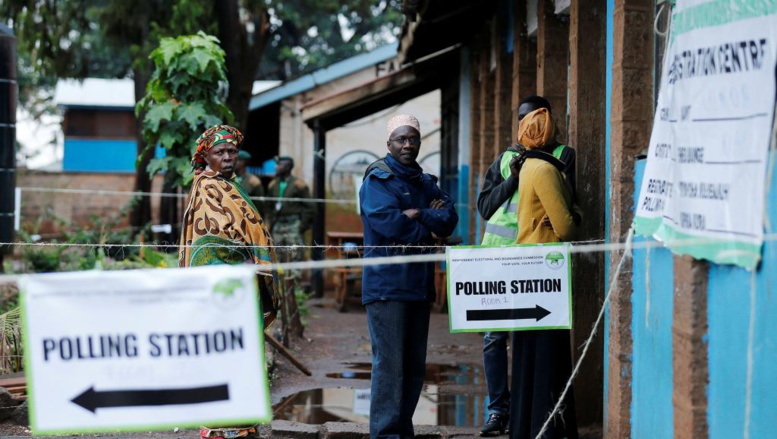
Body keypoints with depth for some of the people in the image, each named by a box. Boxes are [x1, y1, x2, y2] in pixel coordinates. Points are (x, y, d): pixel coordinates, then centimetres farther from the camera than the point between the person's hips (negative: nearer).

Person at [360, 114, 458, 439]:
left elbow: (449, 218, 3)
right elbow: (388, 222, -18)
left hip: (419, 284, 7)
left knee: (414, 364, 10)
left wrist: (418, 216, -14)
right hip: (387, 283, -7)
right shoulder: (378, 178, -3)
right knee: (389, 363, -10)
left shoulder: (425, 182, 18)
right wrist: (429, 230, -5)